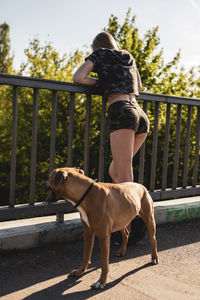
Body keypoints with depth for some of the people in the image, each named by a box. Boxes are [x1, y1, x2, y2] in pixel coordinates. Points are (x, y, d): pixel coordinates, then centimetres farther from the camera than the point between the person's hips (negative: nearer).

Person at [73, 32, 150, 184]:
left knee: (124, 177, -9)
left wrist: (98, 81, 17)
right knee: (114, 171, 18)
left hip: (120, 113, -6)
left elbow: (78, 77, 1)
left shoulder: (100, 53, 12)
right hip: (142, 115, 7)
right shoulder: (129, 57, 28)